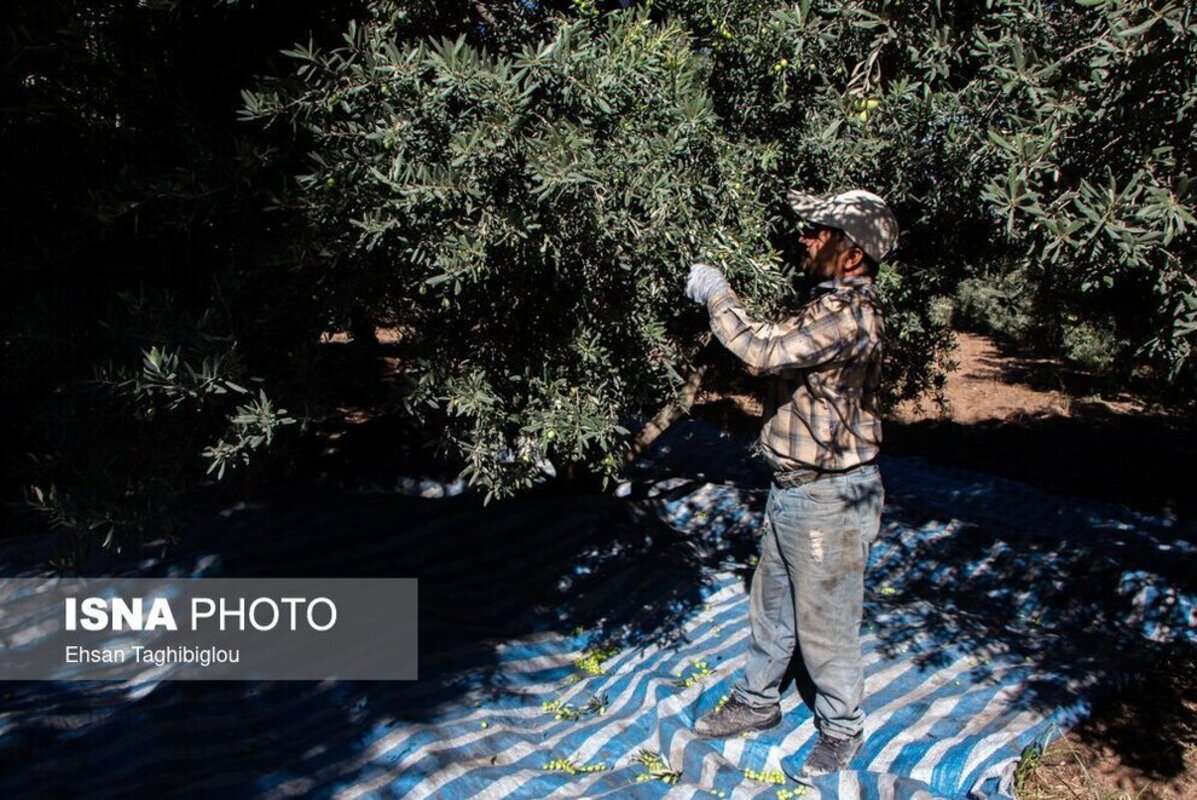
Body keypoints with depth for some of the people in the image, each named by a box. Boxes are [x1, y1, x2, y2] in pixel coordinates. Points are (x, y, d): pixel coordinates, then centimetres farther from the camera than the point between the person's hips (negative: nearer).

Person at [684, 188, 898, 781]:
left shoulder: (849, 316, -25)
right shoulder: (834, 304, 8)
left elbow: (766, 350, -34)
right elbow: (777, 348, 14)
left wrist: (716, 295, -20)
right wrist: (721, 300, 3)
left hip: (829, 498, -10)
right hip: (790, 489, 10)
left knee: (824, 621, 8)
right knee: (770, 604, 22)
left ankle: (840, 730, 29)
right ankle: (756, 701, 40)